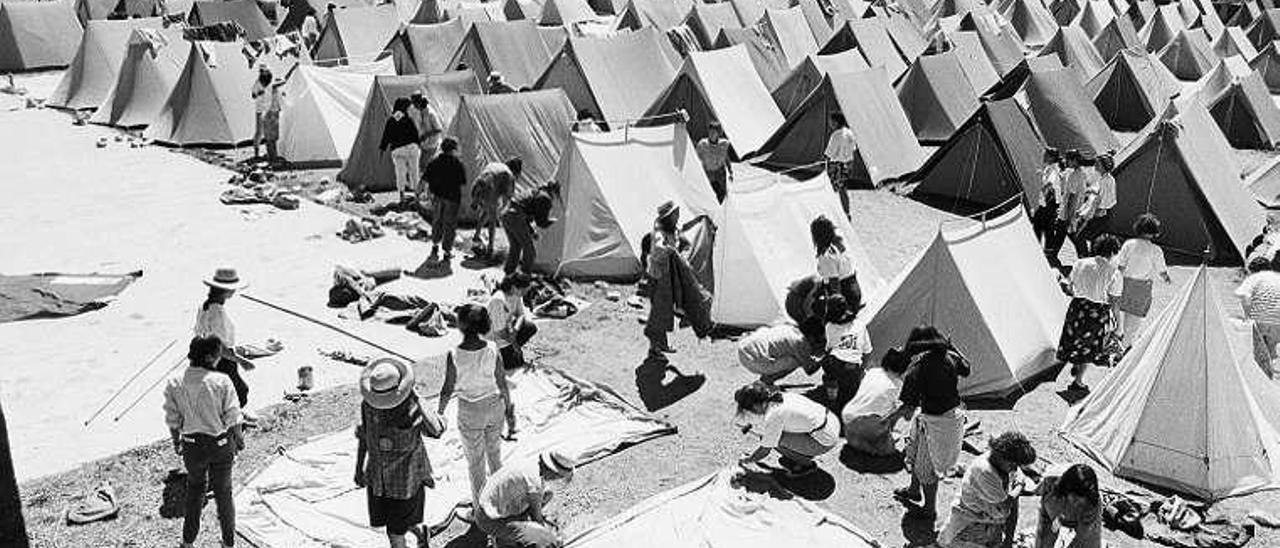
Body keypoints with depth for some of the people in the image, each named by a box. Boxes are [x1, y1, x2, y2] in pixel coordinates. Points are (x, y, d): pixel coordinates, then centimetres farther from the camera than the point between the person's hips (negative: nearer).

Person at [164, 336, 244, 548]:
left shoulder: (174, 385, -10)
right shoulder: (221, 382, -19)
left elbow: (173, 421, -1)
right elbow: (233, 418, -12)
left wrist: (176, 443, 16)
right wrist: (239, 438, 6)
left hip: (192, 446, 2)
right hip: (221, 444, -2)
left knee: (195, 488, 26)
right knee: (223, 492, 17)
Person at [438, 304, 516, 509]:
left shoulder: (453, 355, -23)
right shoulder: (493, 349, -17)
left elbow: (448, 389, -12)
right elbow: (502, 384, -8)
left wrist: (439, 412, 7)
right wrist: (509, 410, 5)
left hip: (470, 412, -3)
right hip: (494, 406, 3)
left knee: (475, 461, 16)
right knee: (495, 453, 26)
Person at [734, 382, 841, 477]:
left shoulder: (774, 415, -22)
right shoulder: (775, 398, 1)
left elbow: (765, 448, -11)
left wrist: (748, 460, 7)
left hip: (825, 441, -9)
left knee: (775, 439, -11)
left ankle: (807, 464, 4)